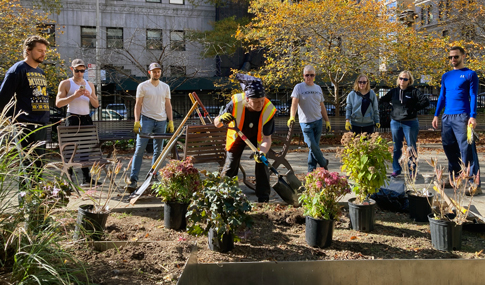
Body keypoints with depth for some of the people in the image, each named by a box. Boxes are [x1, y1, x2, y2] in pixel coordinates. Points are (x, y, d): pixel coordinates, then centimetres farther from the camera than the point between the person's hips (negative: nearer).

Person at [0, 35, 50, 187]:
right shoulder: (18, 70, -6)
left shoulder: (40, 72, 19)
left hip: (42, 125, 8)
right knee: (30, 164, -7)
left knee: (38, 163, 12)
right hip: (27, 124, -8)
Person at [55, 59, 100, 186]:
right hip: (73, 118, -5)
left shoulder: (90, 85, 17)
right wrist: (74, 96, -18)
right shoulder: (65, 83, 3)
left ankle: (86, 178, 8)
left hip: (86, 118, 5)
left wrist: (89, 96, -5)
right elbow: (58, 103, -6)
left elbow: (96, 105, 15)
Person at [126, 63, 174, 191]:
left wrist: (171, 122, 6)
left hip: (161, 121, 4)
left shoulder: (165, 87, 12)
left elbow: (168, 105, 13)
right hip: (146, 119, -4)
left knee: (158, 151, 6)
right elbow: (138, 104, 0)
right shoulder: (142, 86, 2)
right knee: (140, 149, -10)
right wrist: (136, 121, -10)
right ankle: (133, 179, -10)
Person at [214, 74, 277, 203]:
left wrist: (262, 152, -52)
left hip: (257, 137, 0)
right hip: (237, 135, 0)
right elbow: (216, 123, -21)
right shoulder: (236, 103, -35)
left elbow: (267, 138, -32)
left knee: (262, 163, -10)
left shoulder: (269, 110, -35)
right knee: (230, 166, 0)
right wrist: (221, 119, -45)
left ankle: (263, 197, 4)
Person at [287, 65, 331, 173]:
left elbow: (322, 106, 17)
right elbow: (294, 103, -14)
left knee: (315, 146, 5)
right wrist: (292, 117, -31)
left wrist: (327, 121, 15)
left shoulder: (318, 88, 11)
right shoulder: (299, 87, -3)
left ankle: (311, 170, 16)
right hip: (305, 122, -4)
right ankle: (324, 163, 17)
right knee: (312, 146, -6)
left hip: (318, 121, 4)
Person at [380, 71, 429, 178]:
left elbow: (425, 101, -10)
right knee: (397, 147, 10)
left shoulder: (414, 91, -3)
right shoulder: (393, 91, 9)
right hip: (395, 122, 4)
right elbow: (382, 101, 15)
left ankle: (413, 171, 10)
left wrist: (414, 108, -11)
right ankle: (396, 170, 19)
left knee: (411, 147, 2)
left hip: (410, 123, -4)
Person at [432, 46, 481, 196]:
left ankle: (475, 184, -11)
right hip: (446, 117, 6)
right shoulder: (446, 76, 18)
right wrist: (436, 115, 10)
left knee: (467, 149, -12)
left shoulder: (470, 74, 3)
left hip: (462, 117, -6)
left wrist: (473, 116, -13)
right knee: (449, 149, 9)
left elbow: (473, 96, -3)